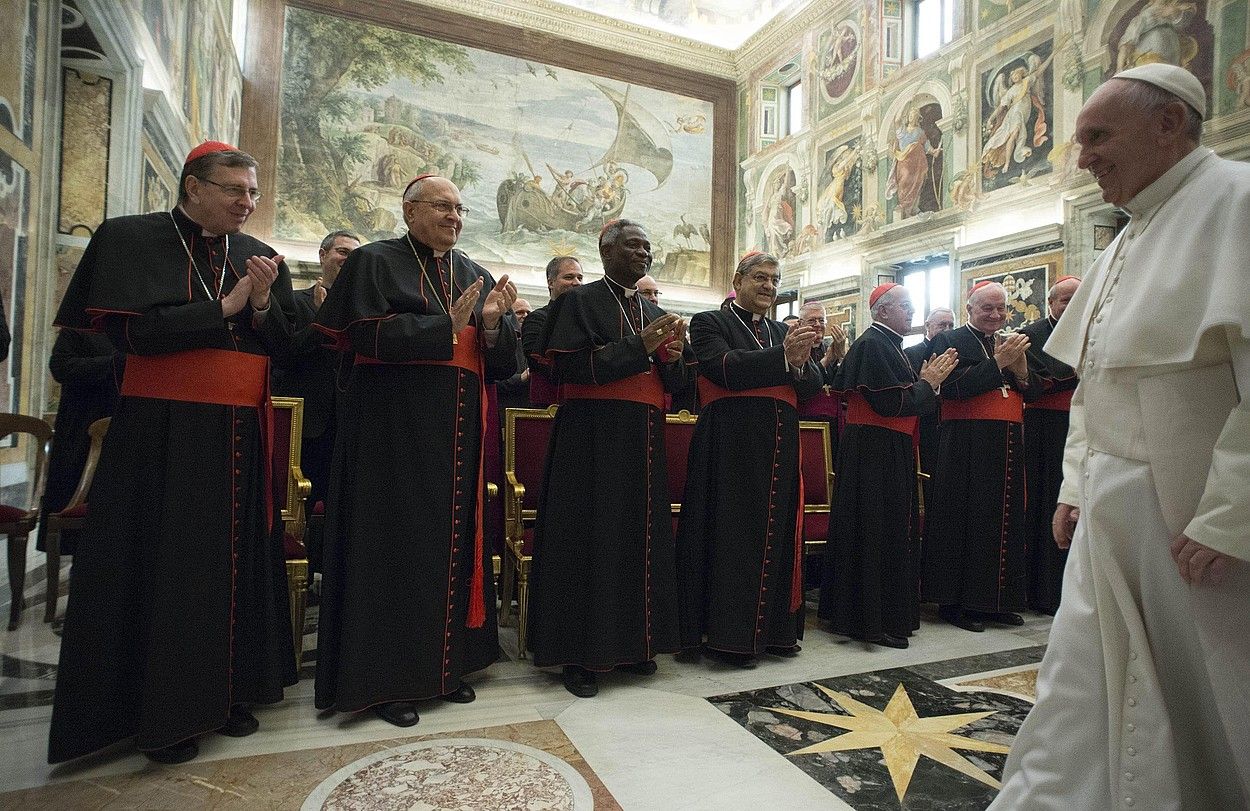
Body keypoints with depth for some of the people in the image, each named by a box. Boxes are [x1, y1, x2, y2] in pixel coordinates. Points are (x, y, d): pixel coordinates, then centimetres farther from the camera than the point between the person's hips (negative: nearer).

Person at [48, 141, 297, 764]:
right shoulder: (130, 239, 0)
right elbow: (133, 329, -13)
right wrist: (224, 307, -13)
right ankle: (158, 711, 17)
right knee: (161, 568, 2)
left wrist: (262, 302, -12)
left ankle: (226, 692, 22)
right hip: (161, 432, -3)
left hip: (240, 435, 4)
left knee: (234, 564, 8)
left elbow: (287, 346, 5)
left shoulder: (259, 257, 10)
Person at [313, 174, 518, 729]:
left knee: (455, 540, 9)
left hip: (458, 431, 5)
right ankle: (387, 678, 13)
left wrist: (491, 323, -11)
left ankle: (446, 663, 24)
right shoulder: (375, 262, 2)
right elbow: (368, 336, -13)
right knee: (398, 544, -1)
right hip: (396, 428, -5)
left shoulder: (476, 277, 15)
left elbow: (502, 362, 9)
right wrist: (447, 326, -15)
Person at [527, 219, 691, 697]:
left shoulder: (653, 313, 18)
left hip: (643, 441, 6)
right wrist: (639, 346, -16)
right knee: (590, 540, -4)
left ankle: (631, 642, 21)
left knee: (639, 538, 7)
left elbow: (673, 383, 15)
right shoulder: (580, 301, 0)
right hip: (593, 438, -6)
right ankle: (579, 653, 8)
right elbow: (569, 366, -15)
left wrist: (671, 355, -7)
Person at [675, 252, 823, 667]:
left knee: (777, 536, 9)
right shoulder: (709, 322, 4)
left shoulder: (784, 332, 20)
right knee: (733, 538, -3)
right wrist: (783, 357, -21)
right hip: (732, 449, -5)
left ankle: (774, 630, 22)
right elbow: (724, 368, -14)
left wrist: (800, 364, -12)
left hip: (781, 449, 6)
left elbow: (814, 386, 10)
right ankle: (729, 635, 8)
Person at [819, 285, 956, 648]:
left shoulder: (888, 344, 17)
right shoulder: (872, 345, -14)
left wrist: (926, 380, 3)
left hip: (890, 453, 11)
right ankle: (872, 621, 6)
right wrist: (928, 383, -8)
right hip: (876, 452, -11)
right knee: (876, 534, -4)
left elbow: (906, 397, 18)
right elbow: (890, 403, -22)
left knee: (890, 532, 15)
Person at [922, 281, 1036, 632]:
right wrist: (998, 363, -16)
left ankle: (996, 599, 20)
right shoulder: (950, 340, 0)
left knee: (1004, 521, 8)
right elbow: (953, 387, -15)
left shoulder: (1009, 344, 20)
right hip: (966, 447, -6)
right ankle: (955, 602, 5)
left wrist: (1021, 370, -6)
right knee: (966, 521, -4)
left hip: (1007, 445, 7)